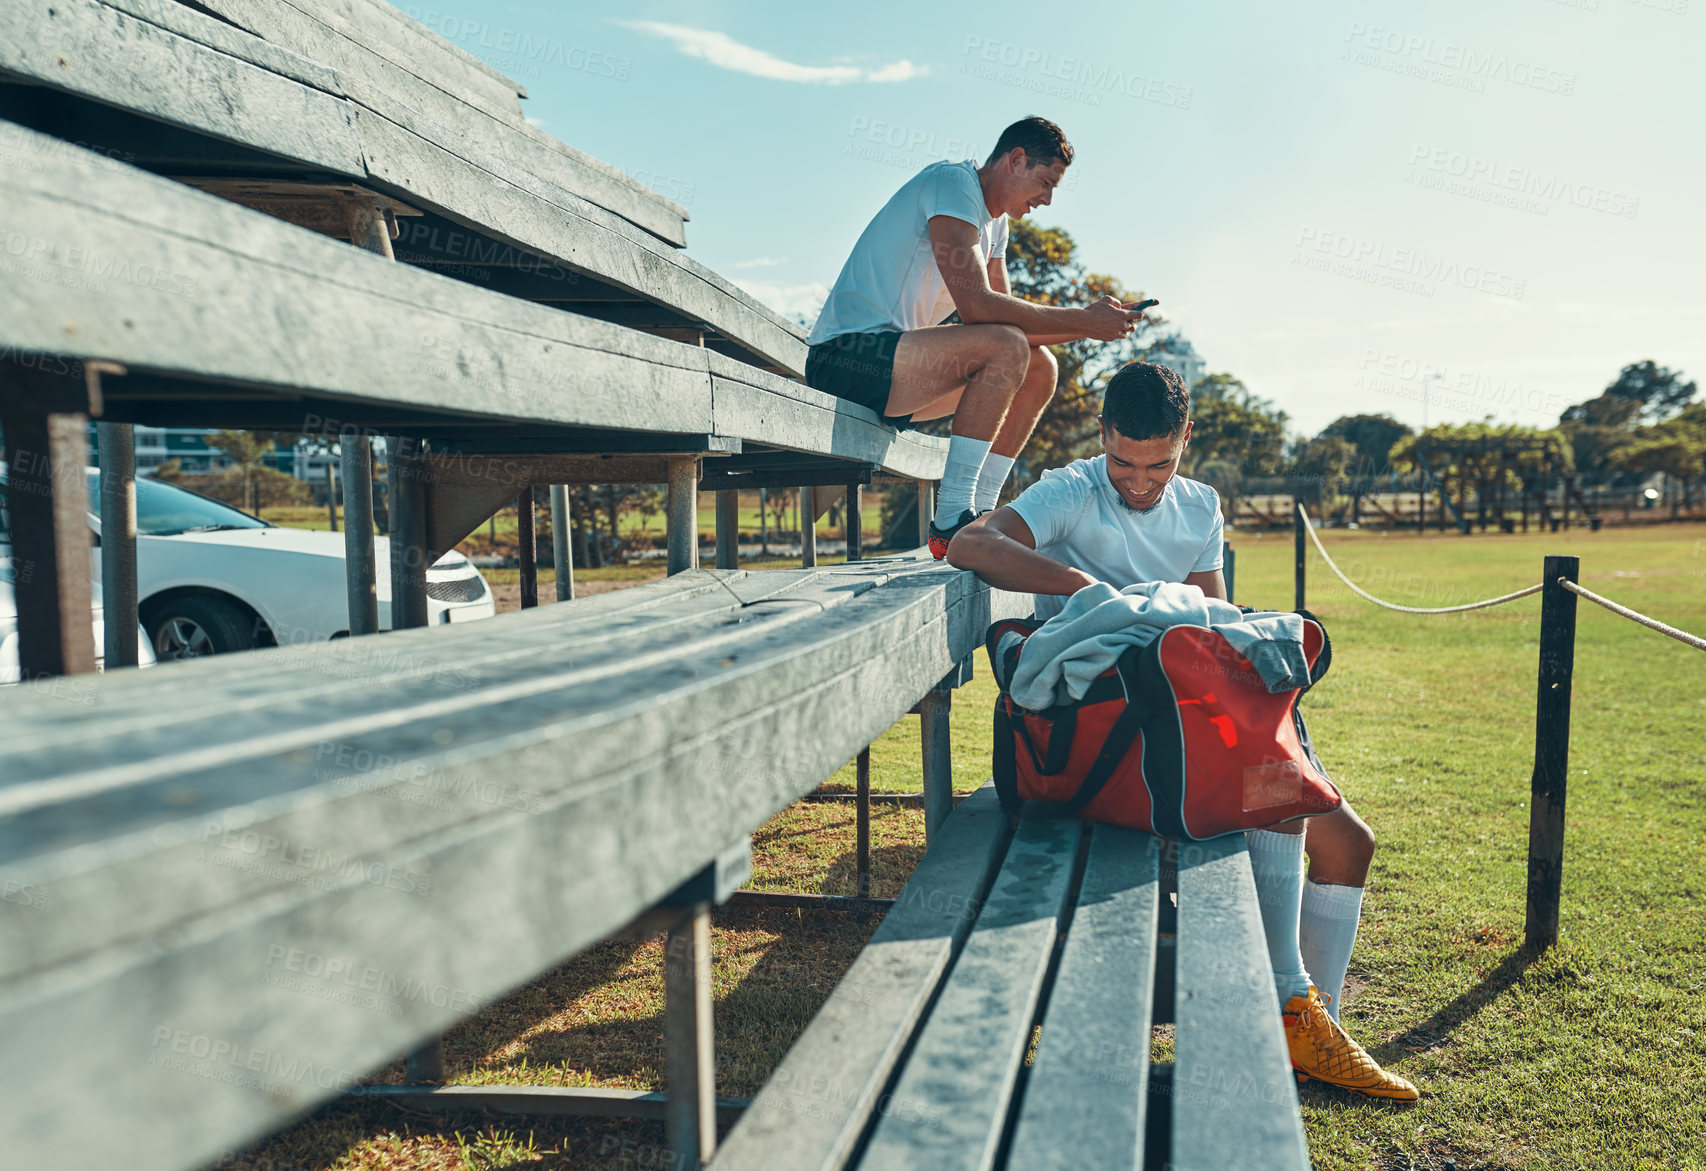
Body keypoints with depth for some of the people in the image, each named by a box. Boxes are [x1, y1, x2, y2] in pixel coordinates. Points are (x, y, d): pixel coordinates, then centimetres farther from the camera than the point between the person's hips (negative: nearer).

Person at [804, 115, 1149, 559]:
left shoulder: (994, 222, 19)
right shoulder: (953, 183, -11)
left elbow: (1007, 313, 14)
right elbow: (975, 306, -23)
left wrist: (1091, 320, -1)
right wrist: (1080, 321, -17)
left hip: (891, 358, 10)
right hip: (845, 356, -10)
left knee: (1040, 367, 4)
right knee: (1007, 347, -27)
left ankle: (979, 514, -1)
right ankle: (951, 523, -26)